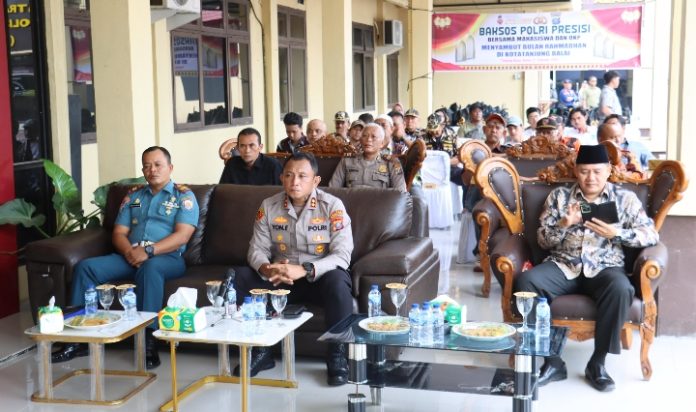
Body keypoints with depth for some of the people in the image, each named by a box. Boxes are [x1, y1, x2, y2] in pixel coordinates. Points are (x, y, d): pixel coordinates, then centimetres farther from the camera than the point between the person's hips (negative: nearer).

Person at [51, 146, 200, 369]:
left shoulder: (184, 195, 6)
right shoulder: (133, 195, 21)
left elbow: (182, 235, -8)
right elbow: (119, 233, 13)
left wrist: (149, 251, -20)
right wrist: (130, 252, -11)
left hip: (167, 258, -5)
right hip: (130, 257, 5)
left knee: (149, 267, -40)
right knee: (86, 267, -16)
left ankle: (148, 341, -39)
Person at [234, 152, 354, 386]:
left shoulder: (332, 206, -11)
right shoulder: (268, 207, 0)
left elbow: (342, 255, -19)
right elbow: (257, 250, 0)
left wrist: (305, 269, -34)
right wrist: (266, 269, -26)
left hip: (320, 277, -4)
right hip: (280, 278, 4)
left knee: (337, 281, -38)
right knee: (237, 277, -18)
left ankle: (337, 357, -20)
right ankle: (259, 351, -8)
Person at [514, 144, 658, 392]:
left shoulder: (625, 198, 10)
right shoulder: (559, 196, 13)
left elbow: (651, 235, 1)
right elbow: (542, 240, 7)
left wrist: (615, 233, -14)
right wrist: (564, 224, -13)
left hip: (605, 268, -1)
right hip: (563, 266, 1)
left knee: (621, 288, -37)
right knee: (525, 281, -29)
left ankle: (597, 363, -17)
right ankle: (552, 361, -19)